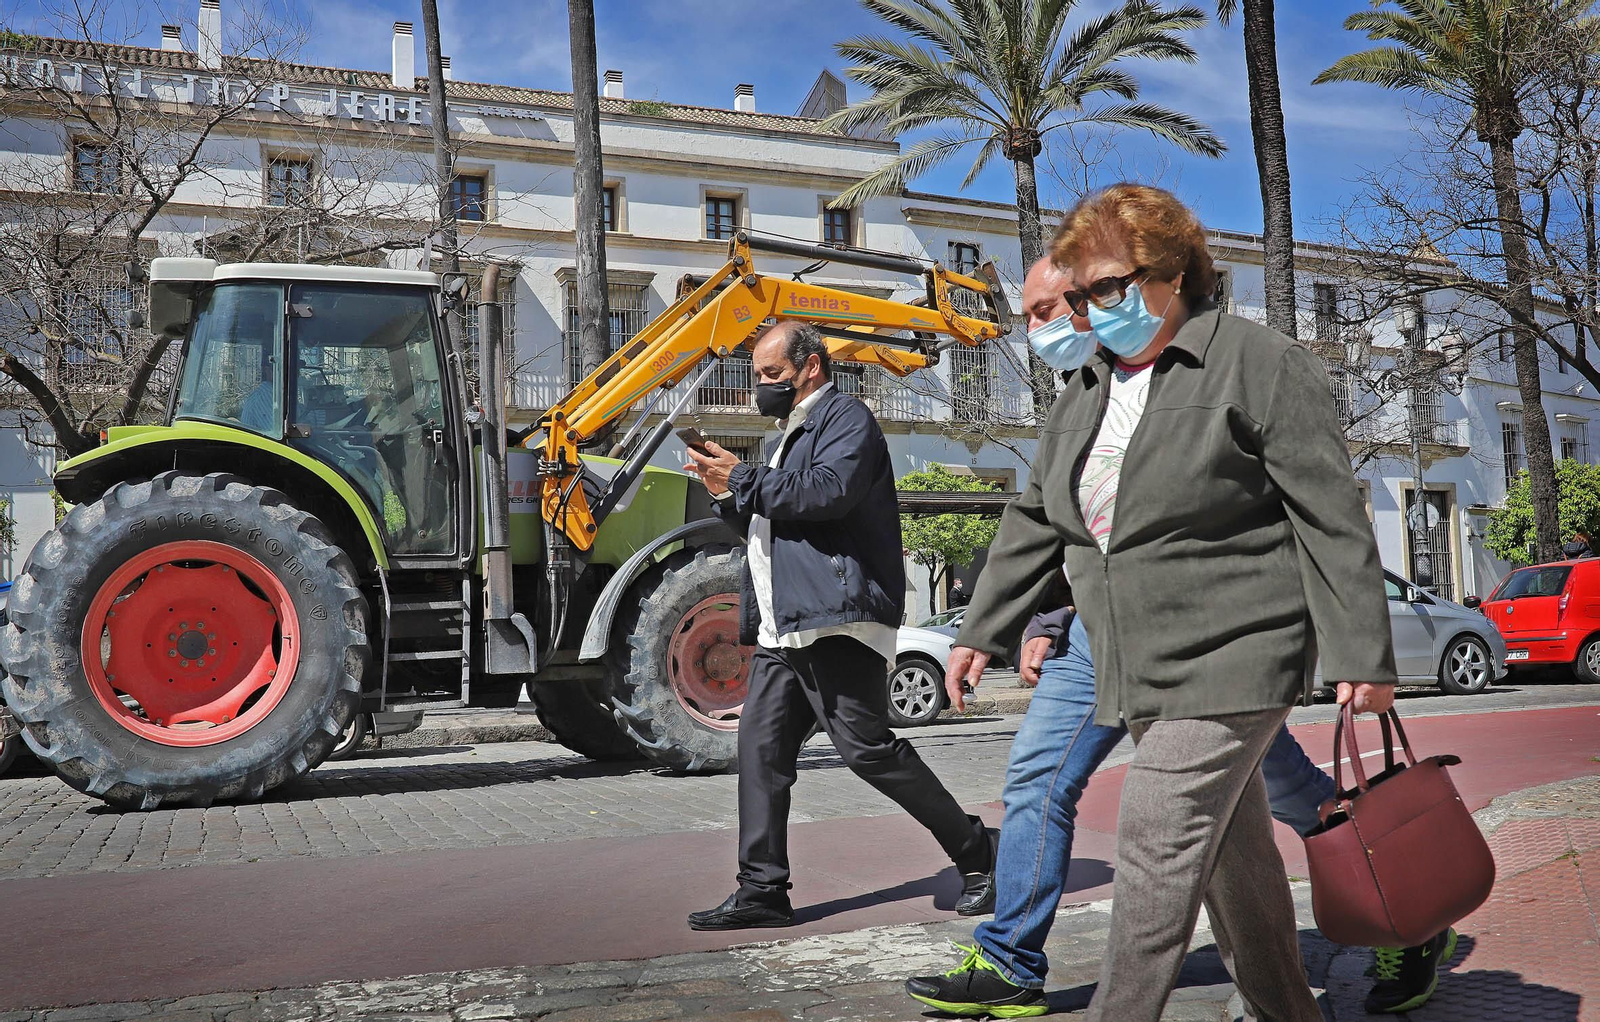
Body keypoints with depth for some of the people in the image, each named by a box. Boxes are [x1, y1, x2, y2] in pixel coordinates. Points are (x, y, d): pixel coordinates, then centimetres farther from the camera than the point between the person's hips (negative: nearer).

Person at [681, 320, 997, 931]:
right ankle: (762, 891, 7)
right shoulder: (793, 433, 28)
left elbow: (828, 491, -21)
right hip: (782, 629, 10)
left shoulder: (846, 418, -2)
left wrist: (743, 479, -12)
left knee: (867, 748, -9)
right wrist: (727, 496, 13)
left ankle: (975, 855, 6)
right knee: (761, 748, 3)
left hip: (836, 620, -10)